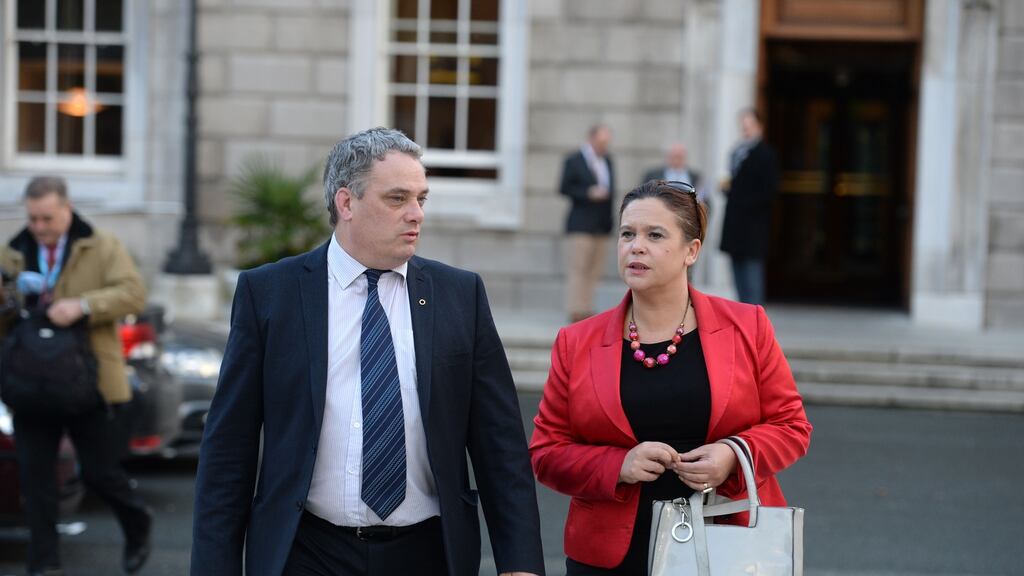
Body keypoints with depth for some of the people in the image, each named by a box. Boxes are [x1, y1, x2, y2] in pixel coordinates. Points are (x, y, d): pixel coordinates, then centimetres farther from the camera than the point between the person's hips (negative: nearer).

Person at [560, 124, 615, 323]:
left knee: (596, 270, 5)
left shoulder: (607, 160, 15)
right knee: (579, 268, -8)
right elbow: (564, 188, -6)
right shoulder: (574, 161, -2)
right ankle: (576, 310, -9)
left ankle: (587, 309, 8)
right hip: (581, 223, -6)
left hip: (602, 224, 6)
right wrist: (588, 194, -17)